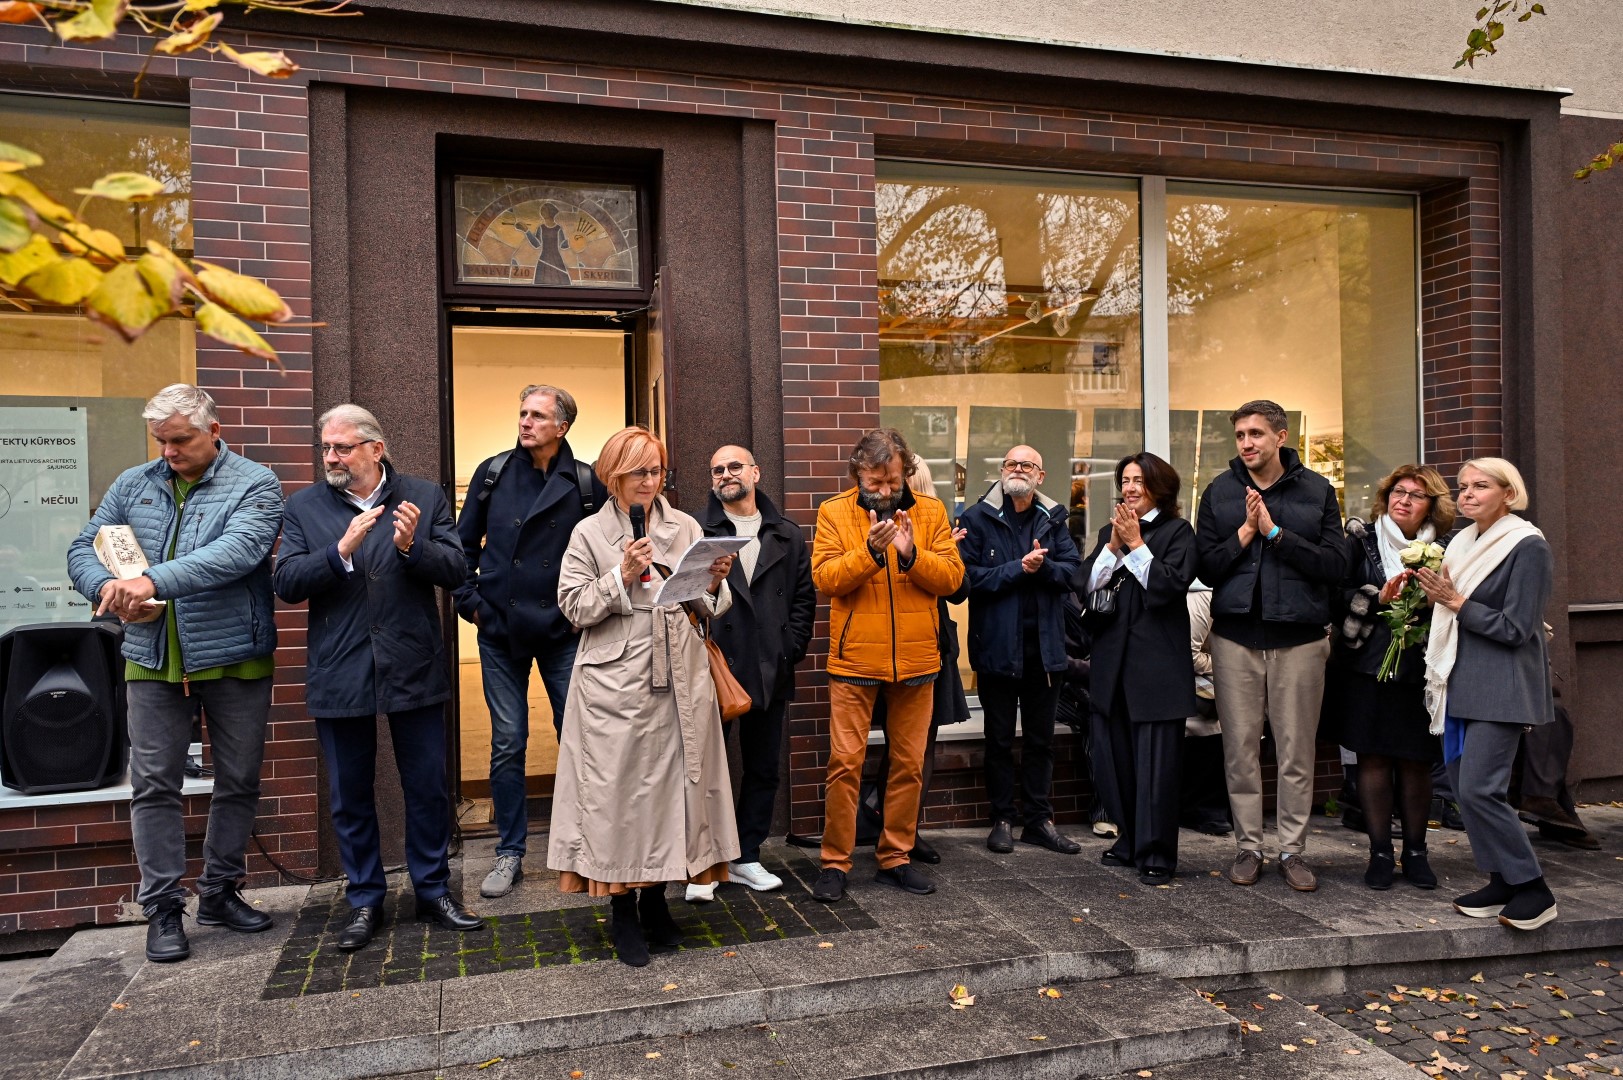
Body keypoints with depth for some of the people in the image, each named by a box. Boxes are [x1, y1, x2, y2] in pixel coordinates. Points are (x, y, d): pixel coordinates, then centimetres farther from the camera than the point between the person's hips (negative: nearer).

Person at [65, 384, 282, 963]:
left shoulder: (254, 484, -5)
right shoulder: (133, 485, 9)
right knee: (154, 783, 4)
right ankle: (163, 908, 16)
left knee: (238, 781, 9)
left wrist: (154, 580, -32)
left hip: (235, 657, -2)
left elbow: (238, 551, -22)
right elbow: (83, 549, 8)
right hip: (153, 659, 3)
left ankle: (219, 892, 26)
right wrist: (109, 587, -15)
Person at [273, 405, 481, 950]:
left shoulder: (426, 498, 1)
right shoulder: (304, 507, 3)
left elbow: (455, 570, -5)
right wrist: (341, 552, -22)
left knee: (428, 788, 9)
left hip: (414, 670, -1)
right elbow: (286, 583, -7)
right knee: (350, 796, 12)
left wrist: (413, 547, -23)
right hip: (339, 676, 1)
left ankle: (434, 891, 26)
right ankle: (365, 901, 28)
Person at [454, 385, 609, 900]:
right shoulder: (492, 473, 3)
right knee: (508, 745, 7)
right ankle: (510, 854, 19)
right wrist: (471, 602, 2)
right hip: (501, 631, 1)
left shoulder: (587, 482, -3)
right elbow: (464, 544, 9)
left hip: (565, 633, -1)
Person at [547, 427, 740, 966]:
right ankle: (624, 915, 16)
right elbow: (574, 607, -5)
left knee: (673, 784, 8)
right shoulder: (589, 533, 2)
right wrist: (622, 576, -15)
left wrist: (715, 583, -10)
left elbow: (706, 608, 11)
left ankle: (656, 902, 25)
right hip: (615, 686, -3)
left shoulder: (686, 527, 10)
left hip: (679, 683, 3)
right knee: (618, 791, 0)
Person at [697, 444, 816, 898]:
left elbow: (804, 596, 9)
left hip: (770, 672, 4)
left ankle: (746, 856, 25)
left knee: (763, 768, 11)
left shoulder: (787, 536, 10)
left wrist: (792, 648, -1)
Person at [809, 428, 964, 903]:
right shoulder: (834, 512, -1)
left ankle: (896, 858, 24)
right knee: (845, 762, -1)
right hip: (854, 659, -2)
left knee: (908, 763, 10)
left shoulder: (931, 511, 4)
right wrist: (869, 550, -24)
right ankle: (835, 862, 12)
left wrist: (911, 553, -20)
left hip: (915, 659, 3)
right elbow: (824, 578, -11)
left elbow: (952, 576, -4)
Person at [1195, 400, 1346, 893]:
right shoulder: (1218, 492, 5)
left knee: (1297, 751, 6)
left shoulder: (1317, 491, 2)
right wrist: (1245, 532, -13)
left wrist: (1275, 533, -14)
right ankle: (1248, 846, 18)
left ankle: (1293, 849, 19)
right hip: (1235, 635, 1)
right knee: (1240, 749, 5)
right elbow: (1205, 568, 1)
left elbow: (1335, 564, -7)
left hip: (1299, 636, -1)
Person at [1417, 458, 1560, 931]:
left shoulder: (1528, 548, -10)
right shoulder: (1463, 543, 13)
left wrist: (1456, 602, -12)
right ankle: (1502, 882, 19)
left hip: (1500, 687, -8)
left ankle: (1533, 889, 1)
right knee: (1464, 787, 8)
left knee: (1479, 789, -13)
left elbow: (1514, 629, -13)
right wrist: (1437, 597, 2)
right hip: (1460, 682, 8)